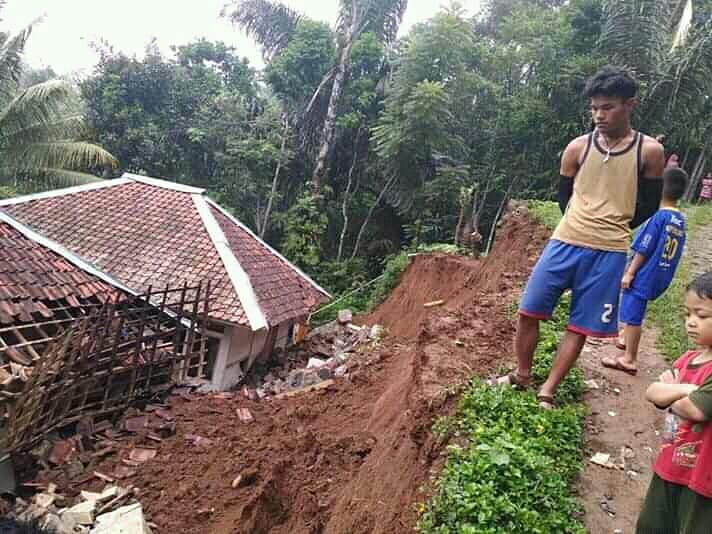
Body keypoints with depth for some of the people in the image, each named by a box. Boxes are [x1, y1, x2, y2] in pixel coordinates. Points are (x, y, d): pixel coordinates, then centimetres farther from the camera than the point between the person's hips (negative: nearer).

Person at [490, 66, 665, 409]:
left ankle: (547, 392, 18)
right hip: (565, 242, 2)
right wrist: (586, 223, 10)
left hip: (609, 253, -1)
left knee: (580, 326, 5)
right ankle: (521, 376, 22)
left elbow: (647, 207, 8)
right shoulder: (577, 148, 2)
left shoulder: (649, 151, -2)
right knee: (528, 311, 1)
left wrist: (612, 228, 10)